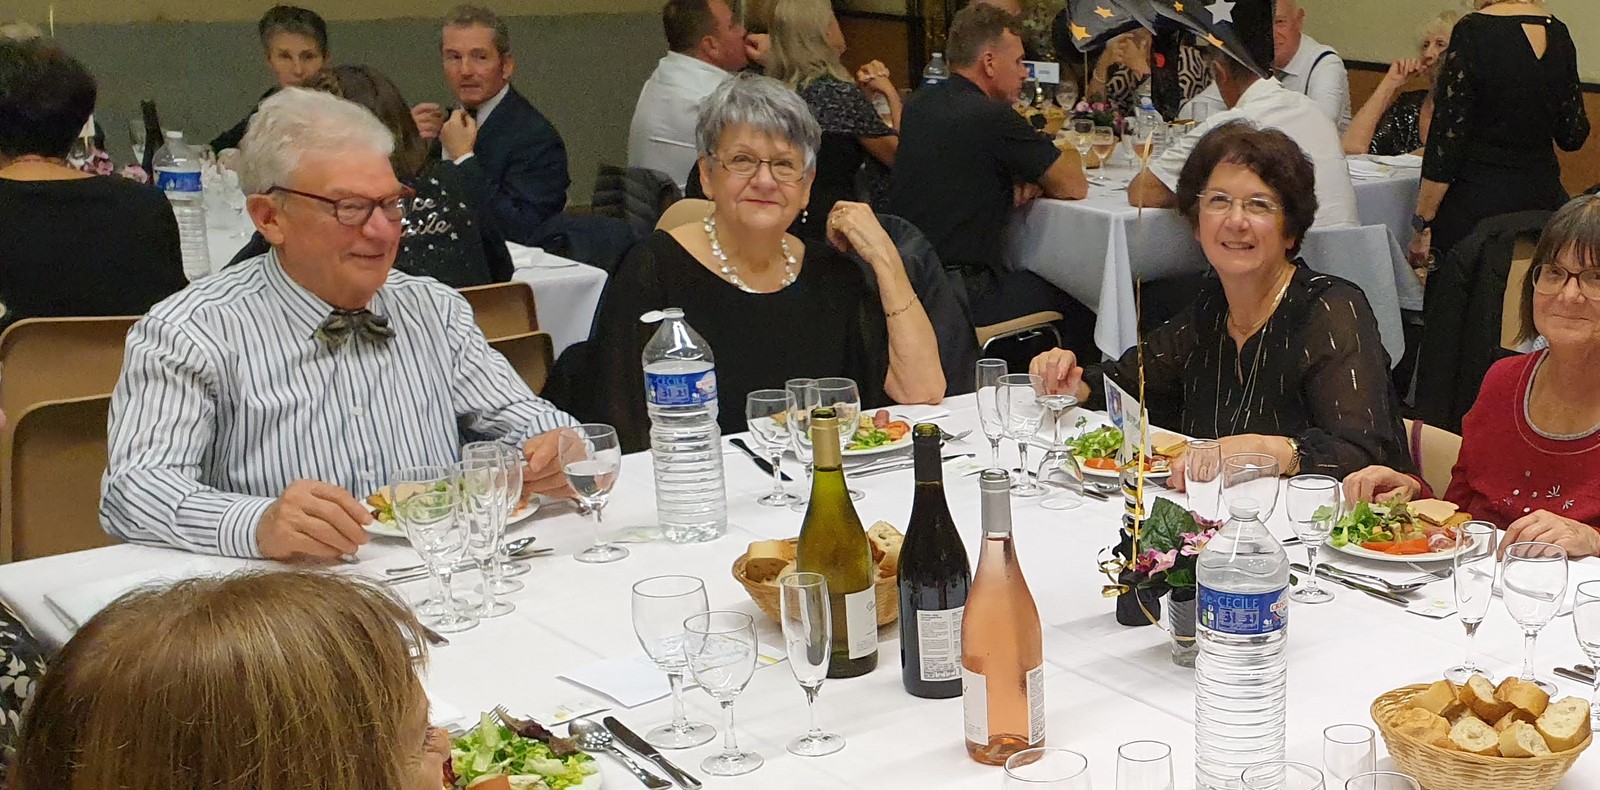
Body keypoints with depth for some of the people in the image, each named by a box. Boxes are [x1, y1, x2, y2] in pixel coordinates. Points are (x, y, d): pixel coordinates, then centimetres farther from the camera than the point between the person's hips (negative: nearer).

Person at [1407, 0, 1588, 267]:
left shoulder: (1473, 30, -13)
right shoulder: (1558, 32, 4)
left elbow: (1447, 138, -13)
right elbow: (1573, 136, 10)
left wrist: (1421, 223, -8)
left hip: (1477, 202, -6)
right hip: (1544, 195, 6)